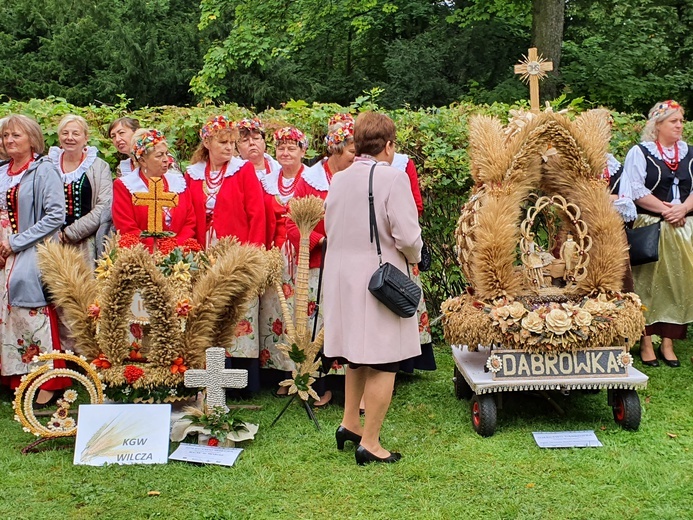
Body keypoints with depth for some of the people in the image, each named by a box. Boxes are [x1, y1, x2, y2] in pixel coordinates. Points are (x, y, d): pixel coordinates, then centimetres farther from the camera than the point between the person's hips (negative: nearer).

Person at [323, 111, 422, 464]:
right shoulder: (393, 177, -13)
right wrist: (414, 257, 3)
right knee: (384, 363, 1)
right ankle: (369, 443, 6)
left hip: (341, 275, 7)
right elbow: (407, 235, -17)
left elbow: (330, 228, 11)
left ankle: (350, 423, 30)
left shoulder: (338, 179, 6)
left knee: (357, 357, 22)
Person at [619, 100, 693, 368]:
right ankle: (646, 343, 7)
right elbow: (636, 191, -10)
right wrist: (665, 209, -14)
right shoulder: (639, 153, -2)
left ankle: (668, 342, 13)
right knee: (648, 282, -1)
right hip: (650, 229, -4)